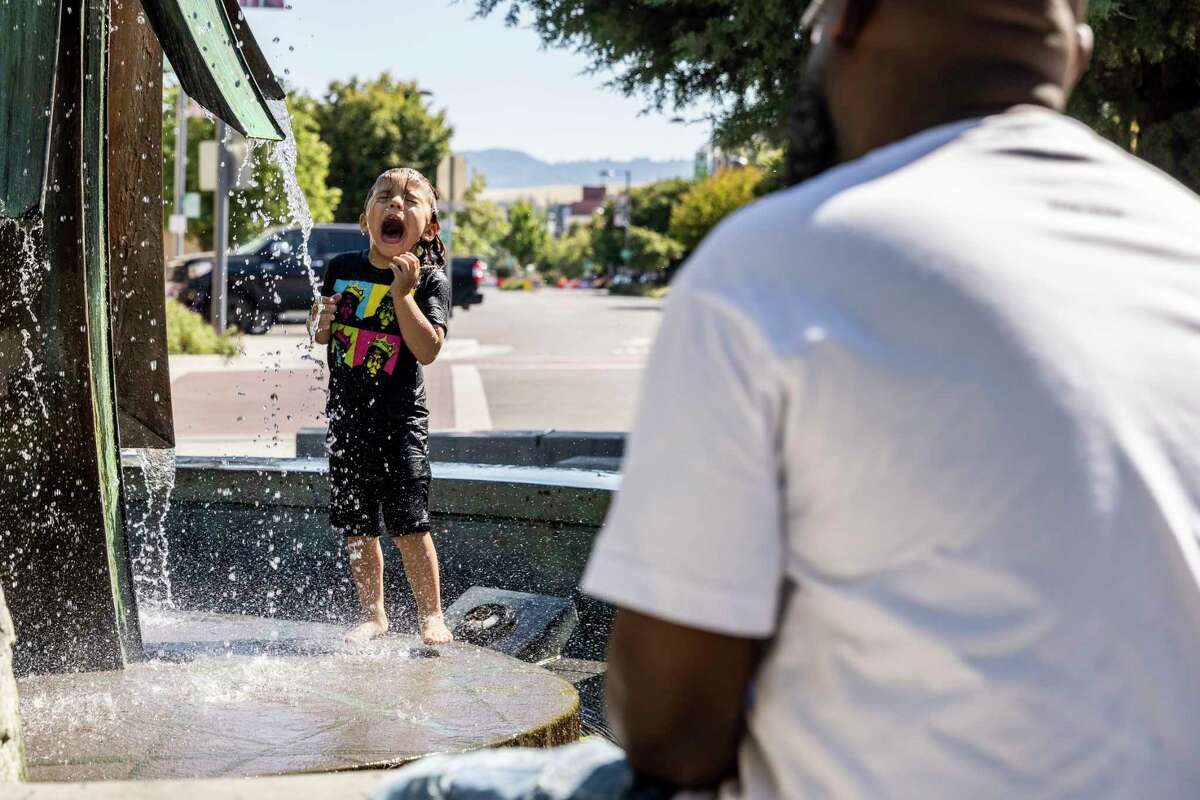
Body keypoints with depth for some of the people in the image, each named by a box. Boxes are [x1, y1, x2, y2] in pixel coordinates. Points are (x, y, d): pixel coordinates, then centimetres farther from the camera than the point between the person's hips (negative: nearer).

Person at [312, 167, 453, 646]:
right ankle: (372, 613, 25)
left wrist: (402, 294, -23)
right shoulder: (342, 269, 4)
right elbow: (320, 335, 14)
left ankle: (430, 614, 9)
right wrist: (323, 321, -8)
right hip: (347, 416, 4)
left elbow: (428, 350, -17)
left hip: (400, 420, -4)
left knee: (407, 524, -6)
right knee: (356, 526, 10)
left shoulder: (429, 280, -6)